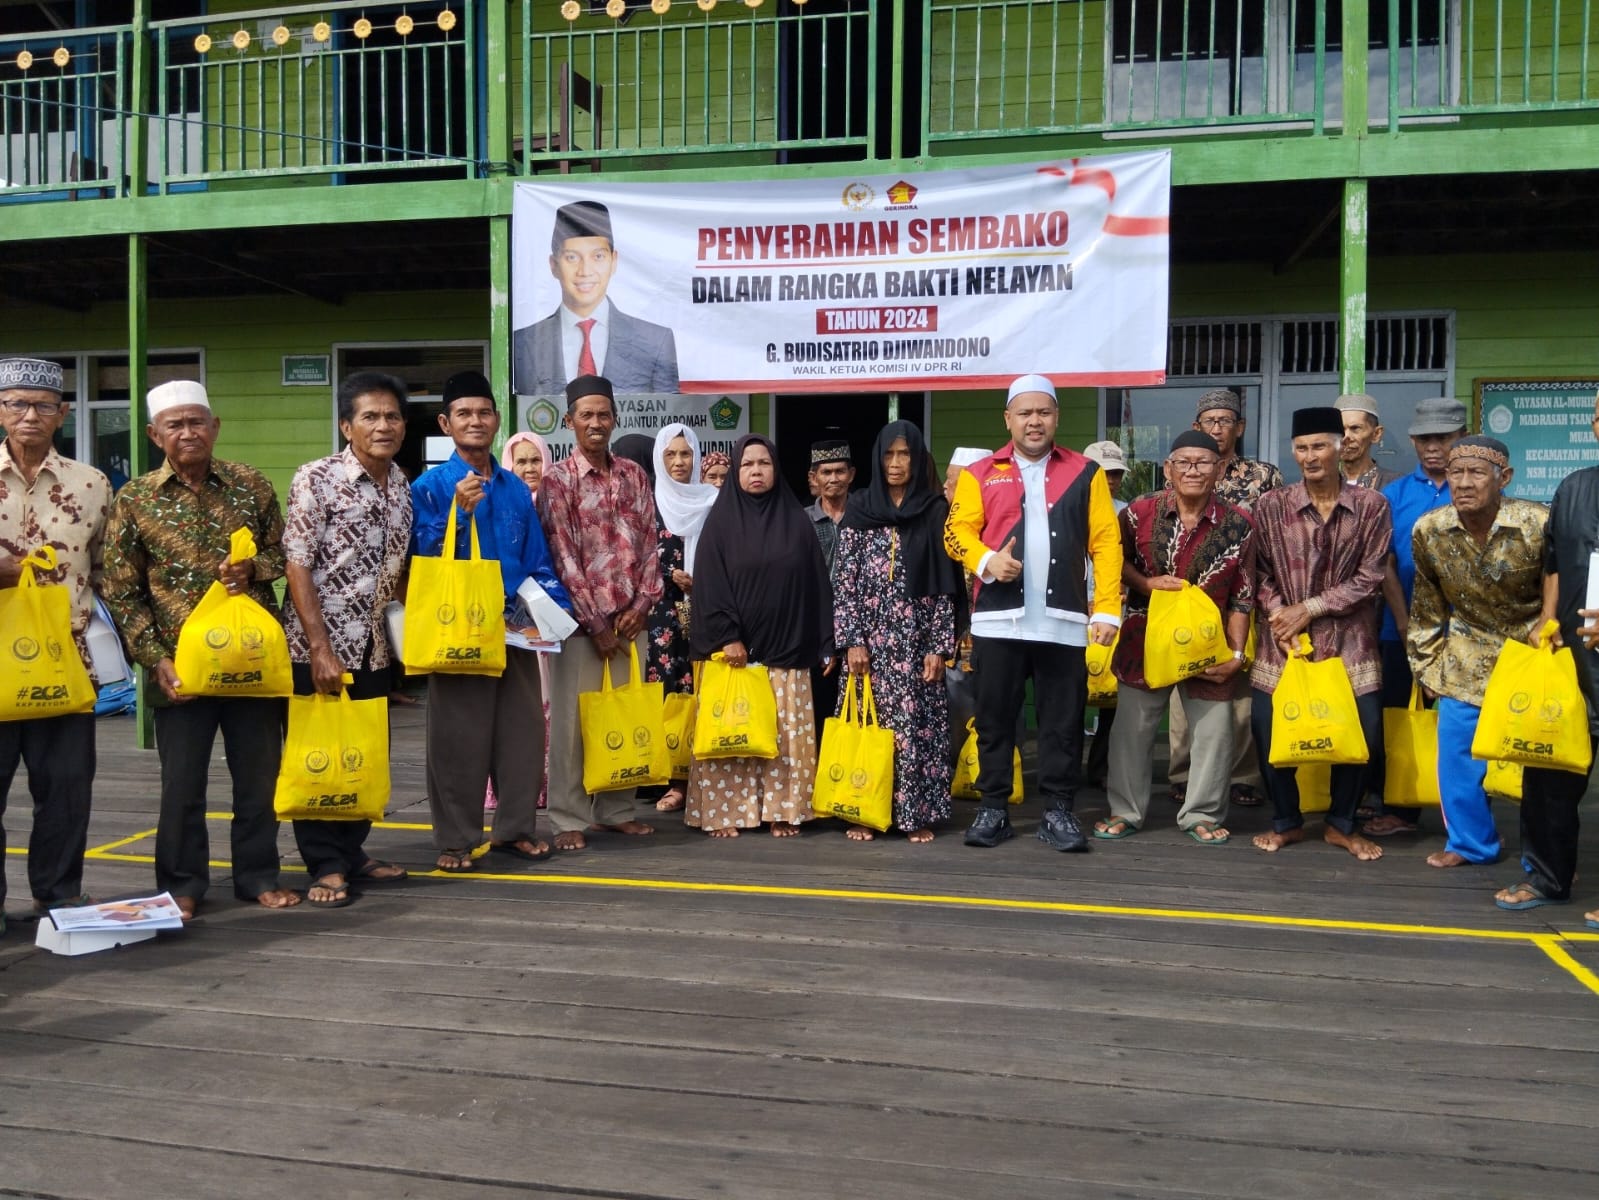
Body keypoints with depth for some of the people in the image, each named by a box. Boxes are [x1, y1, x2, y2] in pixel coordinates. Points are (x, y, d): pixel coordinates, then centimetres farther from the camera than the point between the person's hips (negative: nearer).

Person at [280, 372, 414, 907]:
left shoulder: (402, 485, 7)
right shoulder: (315, 479, -11)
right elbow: (296, 566, -14)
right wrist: (320, 648, -19)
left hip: (374, 647, 6)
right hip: (318, 646, -6)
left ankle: (352, 851, 27)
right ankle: (325, 866, 14)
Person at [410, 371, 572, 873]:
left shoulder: (517, 490, 10)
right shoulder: (430, 487, -2)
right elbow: (423, 558, -10)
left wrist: (555, 608, 1)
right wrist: (458, 512, -20)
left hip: (514, 628, 4)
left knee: (524, 728, 9)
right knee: (459, 736, 2)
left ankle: (515, 828, 24)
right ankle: (455, 840, 14)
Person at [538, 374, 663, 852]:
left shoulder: (634, 475, 10)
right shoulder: (558, 480, -4)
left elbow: (648, 544, 9)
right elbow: (563, 557, -9)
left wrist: (640, 606, -3)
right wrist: (596, 624, -12)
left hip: (630, 619, 4)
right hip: (582, 622, -4)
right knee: (572, 721, 0)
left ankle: (617, 809, 21)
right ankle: (569, 819, 9)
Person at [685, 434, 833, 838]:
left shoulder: (796, 520, 8)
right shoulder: (721, 521, 2)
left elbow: (816, 583, 7)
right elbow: (709, 585, -4)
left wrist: (825, 643, 3)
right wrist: (726, 636, -14)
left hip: (786, 647, 2)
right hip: (733, 647, -2)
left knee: (786, 734, 4)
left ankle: (782, 810, 13)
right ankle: (723, 812, 7)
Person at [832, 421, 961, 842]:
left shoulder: (935, 511, 3)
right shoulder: (859, 509, 5)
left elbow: (945, 586, 1)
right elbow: (843, 580, 2)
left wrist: (939, 647, -5)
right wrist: (851, 639, -7)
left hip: (917, 639, 0)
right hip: (869, 637, 1)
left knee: (917, 724, 0)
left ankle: (917, 813, 10)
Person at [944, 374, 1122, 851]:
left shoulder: (1085, 473, 8)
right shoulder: (981, 474, 9)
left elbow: (1106, 543, 3)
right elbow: (957, 529, 0)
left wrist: (1107, 608, -6)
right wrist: (985, 560, -20)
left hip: (1063, 620, 0)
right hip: (999, 618, 0)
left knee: (1062, 721, 5)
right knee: (995, 718, 7)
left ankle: (1058, 812, 15)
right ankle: (992, 808, 17)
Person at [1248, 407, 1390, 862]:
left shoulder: (1371, 506, -2)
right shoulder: (1271, 506, -1)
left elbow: (1369, 578, -5)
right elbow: (1261, 574, 1)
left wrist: (1308, 608, -10)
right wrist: (1280, 616, -14)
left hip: (1347, 641, 0)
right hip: (1282, 639, 0)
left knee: (1360, 727, -3)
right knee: (1270, 727, -3)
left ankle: (1341, 824, 20)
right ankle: (1286, 821, 19)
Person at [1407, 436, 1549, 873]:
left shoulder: (1538, 525, -21)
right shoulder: (1428, 530, -11)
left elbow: (1561, 597, -8)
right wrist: (1428, 667, 6)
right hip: (1467, 661, 3)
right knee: (1456, 756, 4)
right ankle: (1470, 842, 24)